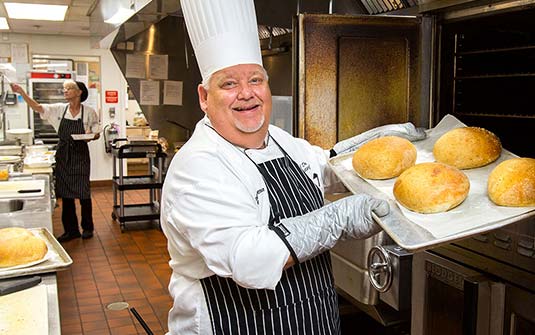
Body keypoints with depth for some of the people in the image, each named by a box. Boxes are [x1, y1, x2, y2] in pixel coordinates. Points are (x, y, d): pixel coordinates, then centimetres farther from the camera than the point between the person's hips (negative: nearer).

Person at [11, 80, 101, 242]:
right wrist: (21, 92, -19)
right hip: (63, 155, 3)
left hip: (80, 155, -3)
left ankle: (87, 227, 18)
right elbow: (37, 107, -7)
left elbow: (96, 134, 4)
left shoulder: (89, 112, -4)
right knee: (65, 193, 7)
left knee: (83, 192, 0)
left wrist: (90, 136, -19)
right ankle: (71, 230, 19)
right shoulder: (59, 109, 2)